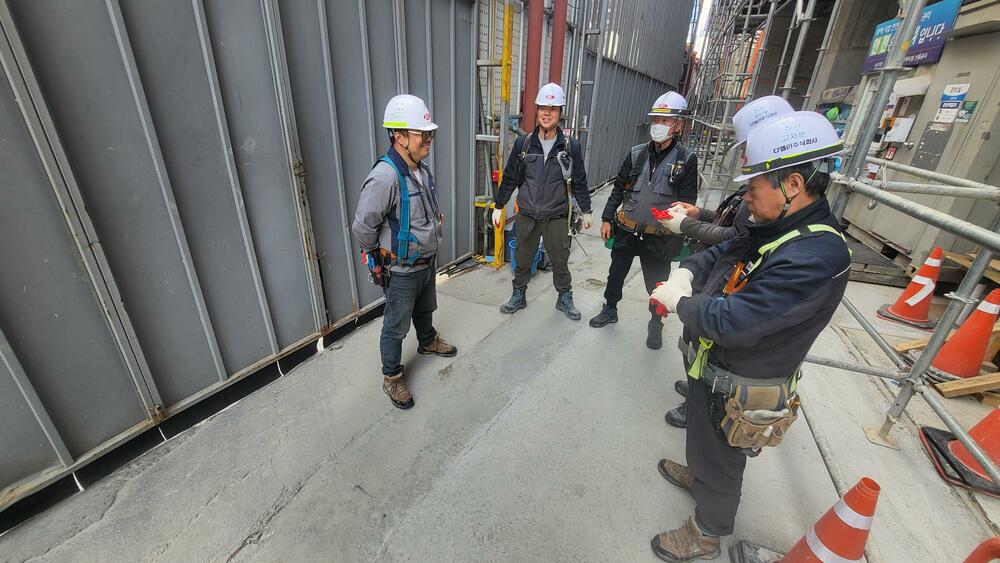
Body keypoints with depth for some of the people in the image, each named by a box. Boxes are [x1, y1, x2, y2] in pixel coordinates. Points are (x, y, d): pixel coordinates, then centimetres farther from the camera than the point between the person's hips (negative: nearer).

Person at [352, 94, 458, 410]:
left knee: (425, 308, 29)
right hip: (401, 270, -8)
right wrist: (379, 256, -9)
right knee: (396, 326, 9)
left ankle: (427, 342, 56)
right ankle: (391, 378, 28)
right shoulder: (385, 177, -28)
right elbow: (363, 227, -23)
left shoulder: (422, 169, 1)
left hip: (427, 261, 8)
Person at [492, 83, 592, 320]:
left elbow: (579, 182, 5)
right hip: (527, 216, 1)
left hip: (557, 218, -1)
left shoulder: (570, 146, -2)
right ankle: (519, 296, 33)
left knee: (560, 261, 11)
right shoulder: (523, 143, -1)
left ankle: (565, 298, 32)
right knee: (522, 259, 13)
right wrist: (498, 206, 7)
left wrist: (586, 211, 10)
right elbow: (510, 178, 5)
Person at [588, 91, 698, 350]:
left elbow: (687, 203, -6)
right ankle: (610, 310, 41)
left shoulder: (686, 159, -6)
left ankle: (656, 324, 36)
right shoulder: (637, 153, 2)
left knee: (657, 285, 11)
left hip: (658, 239, -2)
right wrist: (607, 219, 3)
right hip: (626, 231, 3)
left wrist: (678, 238, -10)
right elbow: (619, 188, 7)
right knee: (616, 273, 17)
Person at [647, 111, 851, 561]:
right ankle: (697, 473, 61)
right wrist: (685, 273, -8)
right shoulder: (776, 229, -2)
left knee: (721, 461, 17)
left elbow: (730, 321, -35)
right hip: (714, 365, 8)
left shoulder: (815, 258, -32)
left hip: (737, 389, -8)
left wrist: (678, 302, -18)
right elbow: (720, 252, 12)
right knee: (704, 439, 33)